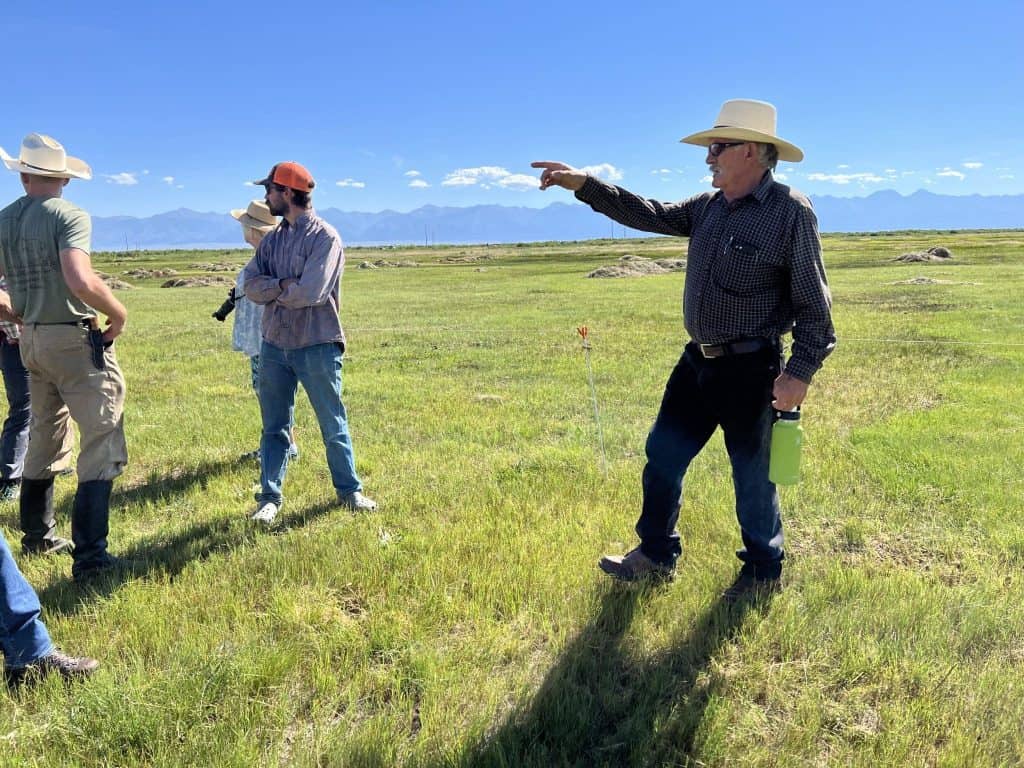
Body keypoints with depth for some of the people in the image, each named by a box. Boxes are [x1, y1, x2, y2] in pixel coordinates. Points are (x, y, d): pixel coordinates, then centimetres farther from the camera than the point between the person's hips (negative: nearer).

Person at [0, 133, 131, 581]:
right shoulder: (68, 215, -12)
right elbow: (81, 282, -28)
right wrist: (118, 315, -12)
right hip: (76, 341, -7)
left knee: (45, 439, 22)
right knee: (103, 444, -3)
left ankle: (38, 536, 36)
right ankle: (89, 556, -5)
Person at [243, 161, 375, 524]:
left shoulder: (324, 236, -10)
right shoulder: (273, 239, 10)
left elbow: (310, 293, -21)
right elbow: (251, 285, 0)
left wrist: (273, 290, -5)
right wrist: (284, 285, -16)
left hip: (317, 346, -5)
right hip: (274, 345, 6)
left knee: (333, 426, 8)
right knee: (274, 427, 11)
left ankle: (349, 491, 22)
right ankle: (270, 497, 22)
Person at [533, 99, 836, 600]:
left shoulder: (791, 212, -13)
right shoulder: (709, 207, 8)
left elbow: (813, 304, -13)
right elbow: (651, 215, 12)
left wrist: (800, 371, -19)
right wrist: (584, 185, 5)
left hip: (751, 369, -7)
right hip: (698, 360, 8)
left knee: (752, 475, 6)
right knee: (663, 455, 13)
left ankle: (763, 573, 29)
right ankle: (656, 557, 31)